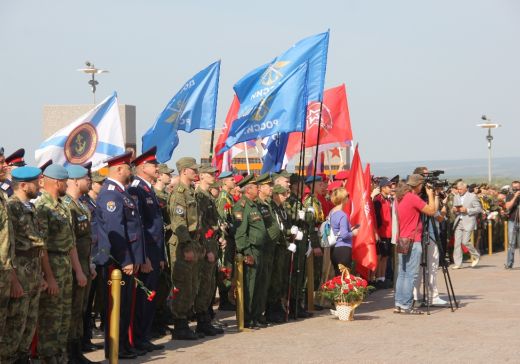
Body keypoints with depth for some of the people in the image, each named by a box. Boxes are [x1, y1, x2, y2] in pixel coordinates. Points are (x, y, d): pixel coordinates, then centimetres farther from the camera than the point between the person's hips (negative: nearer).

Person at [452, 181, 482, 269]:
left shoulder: (472, 196, -1)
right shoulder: (456, 197, 15)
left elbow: (479, 209, -5)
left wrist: (467, 210, -16)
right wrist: (454, 210, -2)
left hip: (468, 222, -5)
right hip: (458, 222, 5)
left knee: (465, 241, -11)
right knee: (457, 242, -1)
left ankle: (476, 256, 13)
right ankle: (457, 263, 3)